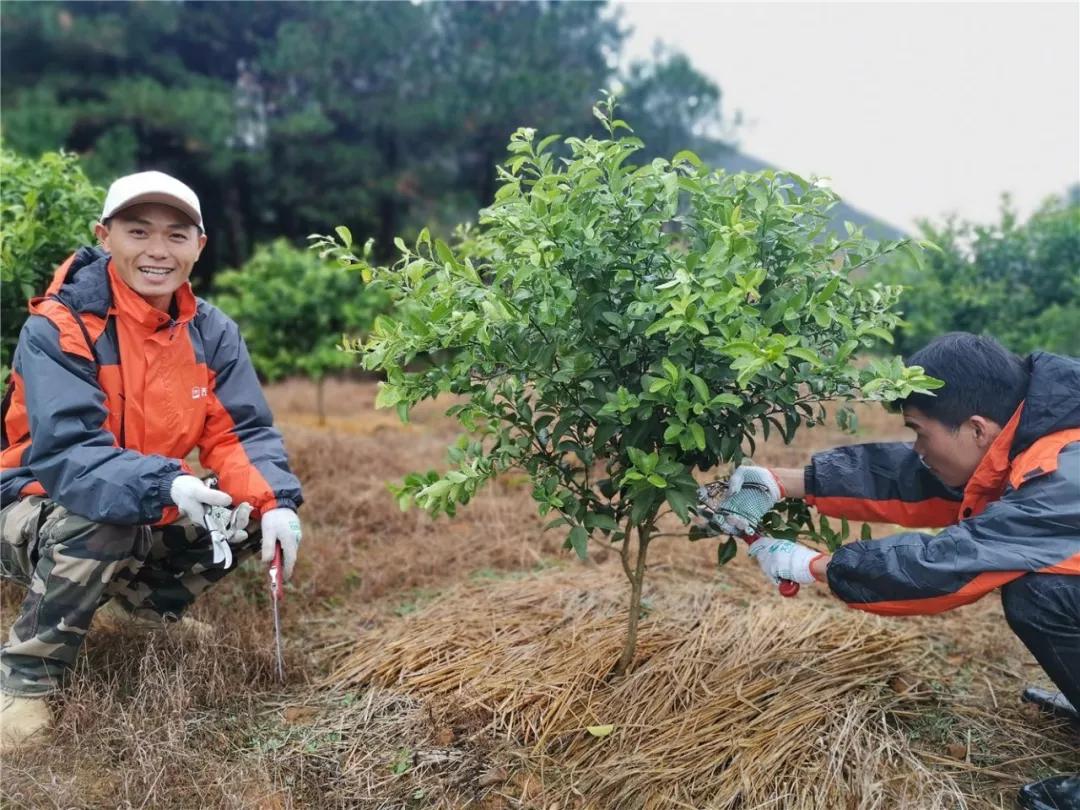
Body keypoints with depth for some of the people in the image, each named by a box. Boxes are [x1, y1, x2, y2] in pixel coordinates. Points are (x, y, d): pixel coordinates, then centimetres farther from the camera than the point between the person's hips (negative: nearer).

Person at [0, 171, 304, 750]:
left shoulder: (211, 331, -6)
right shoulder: (57, 328, -22)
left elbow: (241, 432, -11)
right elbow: (65, 451, -32)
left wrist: (275, 502, -30)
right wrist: (164, 485, -49)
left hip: (149, 514, 6)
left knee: (254, 512, -11)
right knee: (102, 522, -36)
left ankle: (140, 601, 15)